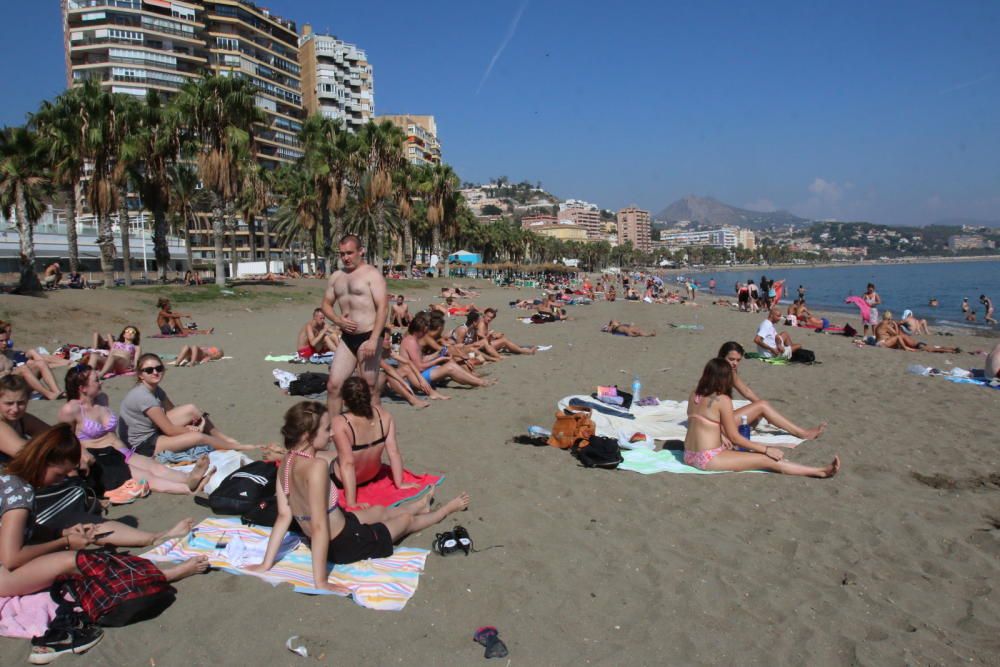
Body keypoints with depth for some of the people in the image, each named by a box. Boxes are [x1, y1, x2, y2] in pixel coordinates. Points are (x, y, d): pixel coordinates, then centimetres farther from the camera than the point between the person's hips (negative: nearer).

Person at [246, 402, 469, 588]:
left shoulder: (286, 463, -10)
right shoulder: (317, 466, -36)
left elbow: (284, 516, -8)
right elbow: (319, 526, -35)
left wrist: (267, 563, -1)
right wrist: (321, 582, -31)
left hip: (322, 541, 7)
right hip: (345, 544, -7)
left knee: (379, 511, 34)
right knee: (406, 520, 21)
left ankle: (421, 505, 65)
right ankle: (444, 511, 52)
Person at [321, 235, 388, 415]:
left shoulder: (372, 274, -6)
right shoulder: (336, 276, 14)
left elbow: (382, 307, -14)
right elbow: (326, 304, 22)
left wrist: (373, 340, -23)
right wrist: (338, 320, -1)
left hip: (368, 337, -6)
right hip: (346, 338, 6)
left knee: (368, 388, -1)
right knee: (333, 385, 2)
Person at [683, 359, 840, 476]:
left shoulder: (694, 395, 7)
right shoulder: (722, 400, -13)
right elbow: (735, 438, -10)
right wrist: (766, 450, -3)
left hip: (690, 455, 8)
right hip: (708, 459, -8)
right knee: (767, 460, -1)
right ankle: (821, 472, 4)